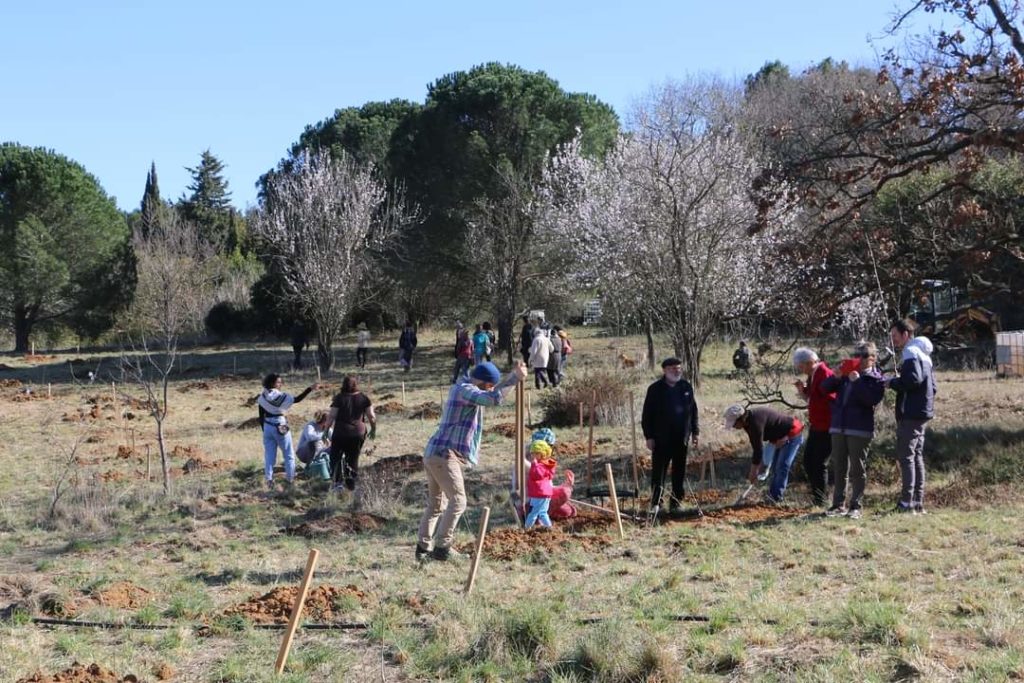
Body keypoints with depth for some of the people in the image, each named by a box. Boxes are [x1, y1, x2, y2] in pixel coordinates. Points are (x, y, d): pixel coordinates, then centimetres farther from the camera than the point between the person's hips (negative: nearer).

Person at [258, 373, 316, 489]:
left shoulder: (262, 398, 0)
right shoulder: (282, 396, -12)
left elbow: (261, 417, 3)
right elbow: (297, 399, -9)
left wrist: (264, 430, 12)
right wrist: (309, 389, -7)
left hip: (267, 427, 4)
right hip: (280, 427, -3)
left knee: (269, 455, 8)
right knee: (289, 454, 13)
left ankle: (269, 480, 2)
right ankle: (290, 478, 18)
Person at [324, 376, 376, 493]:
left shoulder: (339, 398, -6)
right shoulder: (364, 398, 1)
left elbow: (331, 416, -9)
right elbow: (371, 416, 0)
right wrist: (373, 429, 15)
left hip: (341, 432, -3)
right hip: (358, 433, 3)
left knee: (336, 457, 10)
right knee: (353, 458, 14)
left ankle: (338, 481, -3)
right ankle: (351, 484, 14)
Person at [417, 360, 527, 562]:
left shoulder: (462, 387, 19)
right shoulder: (465, 390, -12)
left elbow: (492, 393, 33)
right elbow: (493, 399, -29)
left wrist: (512, 376, 23)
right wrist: (514, 378, -21)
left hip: (433, 454, 10)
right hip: (445, 456, -10)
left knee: (435, 504, 15)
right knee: (457, 501, -7)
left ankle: (423, 547, 16)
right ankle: (442, 547, -7)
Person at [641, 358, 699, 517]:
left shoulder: (686, 387, 7)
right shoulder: (655, 389, -4)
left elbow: (693, 411, 12)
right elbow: (647, 415, -3)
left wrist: (695, 432, 8)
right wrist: (649, 436, -7)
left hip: (681, 438, 3)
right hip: (661, 438, -3)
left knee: (679, 472, 9)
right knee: (658, 472, -1)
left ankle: (676, 502, 19)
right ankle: (655, 503, 6)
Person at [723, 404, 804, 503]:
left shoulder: (755, 422, -31)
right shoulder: (748, 421, -2)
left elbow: (758, 449, -27)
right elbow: (756, 446, 5)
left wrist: (753, 472, -19)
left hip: (792, 434, -10)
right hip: (781, 437, 10)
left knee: (782, 466, -12)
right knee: (775, 466, 15)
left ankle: (776, 497, -6)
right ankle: (773, 493, 24)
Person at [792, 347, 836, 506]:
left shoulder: (825, 374, -18)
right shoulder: (813, 375, 12)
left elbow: (831, 399, -22)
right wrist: (803, 389, 3)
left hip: (825, 427, -10)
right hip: (816, 426, 10)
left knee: (819, 463, -4)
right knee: (808, 460, 14)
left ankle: (821, 499, 7)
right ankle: (817, 495, 25)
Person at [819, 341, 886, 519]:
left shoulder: (875, 379, -2)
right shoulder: (847, 374, 13)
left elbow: (873, 399, -19)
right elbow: (825, 387, 10)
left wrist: (857, 381, -21)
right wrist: (836, 377, -8)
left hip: (860, 430, -6)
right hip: (838, 428, 6)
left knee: (857, 469, 0)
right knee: (839, 468, 9)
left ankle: (856, 506, 5)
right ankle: (838, 505, 14)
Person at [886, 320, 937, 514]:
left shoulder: (910, 353, -9)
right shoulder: (923, 354, 21)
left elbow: (913, 380, -23)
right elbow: (932, 386, 23)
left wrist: (892, 382, -9)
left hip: (910, 414, -10)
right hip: (923, 413, 10)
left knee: (906, 456, -10)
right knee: (917, 457, 11)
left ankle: (907, 504, -14)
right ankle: (918, 503, 13)